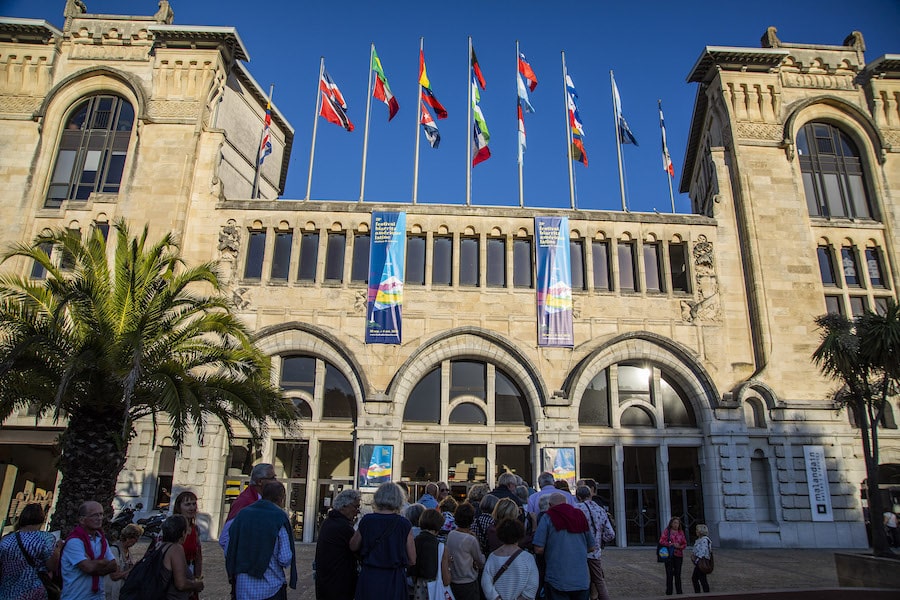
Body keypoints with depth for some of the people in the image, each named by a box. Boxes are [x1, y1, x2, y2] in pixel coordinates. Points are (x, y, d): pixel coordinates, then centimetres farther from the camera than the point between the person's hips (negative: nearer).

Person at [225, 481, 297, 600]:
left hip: (243, 587, 4)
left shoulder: (242, 514, 0)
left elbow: (228, 552, 3)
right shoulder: (280, 518, -12)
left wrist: (233, 574, 18)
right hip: (271, 587, -3)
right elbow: (285, 559, -15)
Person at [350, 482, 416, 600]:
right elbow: (412, 561, -3)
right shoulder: (404, 525, -9)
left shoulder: (366, 521, -7)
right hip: (394, 581, -1)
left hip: (369, 578, 1)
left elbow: (353, 547, 10)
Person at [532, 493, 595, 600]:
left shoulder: (547, 518, -6)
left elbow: (538, 549, -10)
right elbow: (591, 548, 13)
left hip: (557, 580, -4)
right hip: (582, 579, 4)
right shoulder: (580, 516, 6)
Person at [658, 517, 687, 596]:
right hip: (668, 555, -3)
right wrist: (672, 544, -16)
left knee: (678, 574, 7)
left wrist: (680, 546, -9)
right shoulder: (666, 531, 0)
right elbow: (662, 541, -7)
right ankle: (668, 592, 4)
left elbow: (685, 543, 12)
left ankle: (679, 592, 17)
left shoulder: (681, 532, 10)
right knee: (669, 574, -3)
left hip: (678, 555, 3)